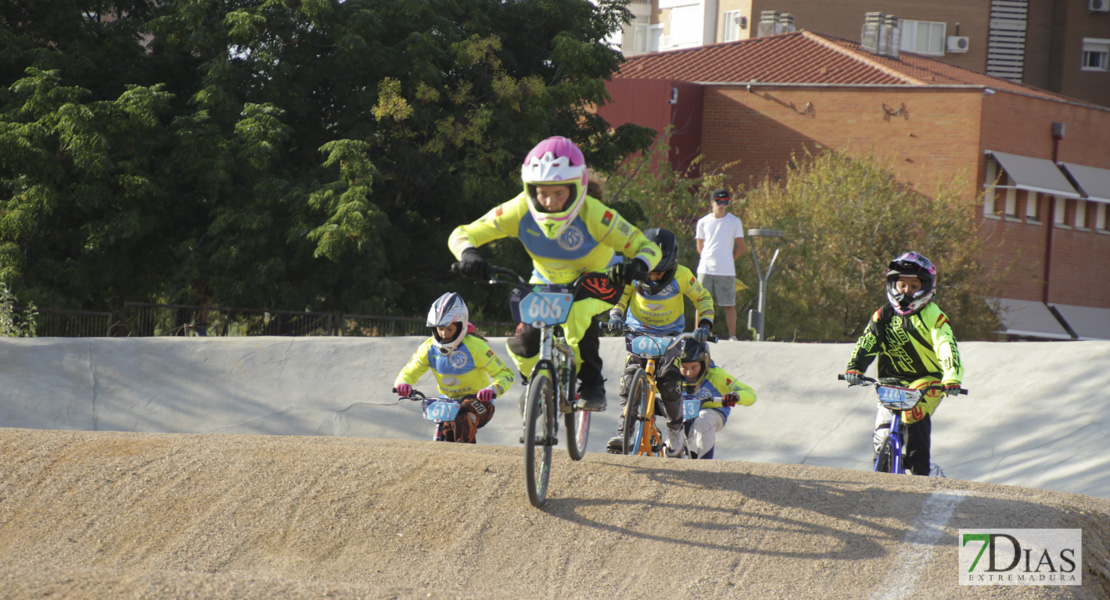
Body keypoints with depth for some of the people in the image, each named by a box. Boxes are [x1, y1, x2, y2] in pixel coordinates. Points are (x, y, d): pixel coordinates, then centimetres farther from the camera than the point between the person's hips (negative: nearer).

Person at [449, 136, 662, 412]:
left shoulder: (592, 214, -33)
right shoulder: (520, 211, -26)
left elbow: (647, 247, -29)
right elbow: (462, 234, -22)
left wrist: (638, 265, -52)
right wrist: (468, 254, -45)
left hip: (598, 280, -3)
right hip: (548, 282, 3)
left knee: (578, 315, -37)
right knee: (523, 345, -15)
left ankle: (591, 384, -15)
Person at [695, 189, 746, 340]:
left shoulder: (734, 222, 4)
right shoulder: (703, 222, 8)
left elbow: (740, 247, 9)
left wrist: (729, 260, 7)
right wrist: (709, 259, 8)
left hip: (726, 271, -2)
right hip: (706, 269, 2)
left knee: (729, 305, -2)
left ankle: (732, 336, 0)